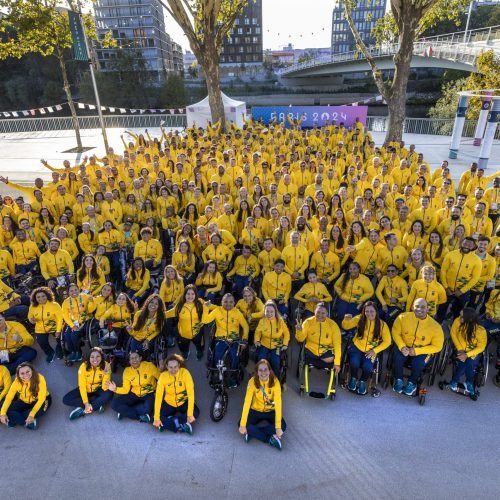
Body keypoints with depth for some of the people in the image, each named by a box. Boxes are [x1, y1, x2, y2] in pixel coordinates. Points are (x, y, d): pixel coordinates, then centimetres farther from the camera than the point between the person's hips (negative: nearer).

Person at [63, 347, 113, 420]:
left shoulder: (106, 366, -25)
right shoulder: (84, 366, -24)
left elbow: (104, 388, -25)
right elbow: (82, 386, -18)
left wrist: (106, 374, -40)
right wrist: (86, 403, -24)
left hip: (98, 389, -1)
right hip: (86, 390, 2)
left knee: (109, 394, -31)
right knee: (66, 399, -21)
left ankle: (83, 411, -22)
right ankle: (98, 404, -20)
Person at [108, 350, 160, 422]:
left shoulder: (149, 366, -15)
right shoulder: (127, 371, -5)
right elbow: (126, 389, -8)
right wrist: (115, 389, -25)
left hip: (148, 394, -3)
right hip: (134, 395, 4)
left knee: (148, 408, -36)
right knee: (114, 403, -16)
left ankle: (124, 411, -11)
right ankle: (141, 415, -14)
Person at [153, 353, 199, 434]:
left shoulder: (185, 373, -22)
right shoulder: (163, 376, -19)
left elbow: (191, 393, -26)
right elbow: (158, 396, -22)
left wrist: (190, 414, -33)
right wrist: (156, 418, -28)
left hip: (183, 403, -1)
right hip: (169, 403, 1)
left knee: (195, 413, -27)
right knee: (160, 417, -25)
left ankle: (168, 422, -18)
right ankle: (182, 426, -19)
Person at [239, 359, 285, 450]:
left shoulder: (275, 382, -23)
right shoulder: (252, 381, -22)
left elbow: (278, 404, -28)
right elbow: (247, 402, -26)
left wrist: (278, 427, -35)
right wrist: (242, 425, -32)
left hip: (270, 411, 0)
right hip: (256, 411, 0)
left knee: (283, 426, -27)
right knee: (242, 424, -25)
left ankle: (252, 432, -16)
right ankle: (270, 439, -19)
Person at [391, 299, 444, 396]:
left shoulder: (435, 326, -21)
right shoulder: (403, 317, -17)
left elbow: (437, 347, -12)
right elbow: (396, 332, -4)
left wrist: (416, 351, -22)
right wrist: (402, 347, -21)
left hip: (423, 350, -1)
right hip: (405, 346, 1)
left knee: (418, 363, -29)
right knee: (397, 358, -26)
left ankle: (412, 383, 6)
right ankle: (399, 380, 6)